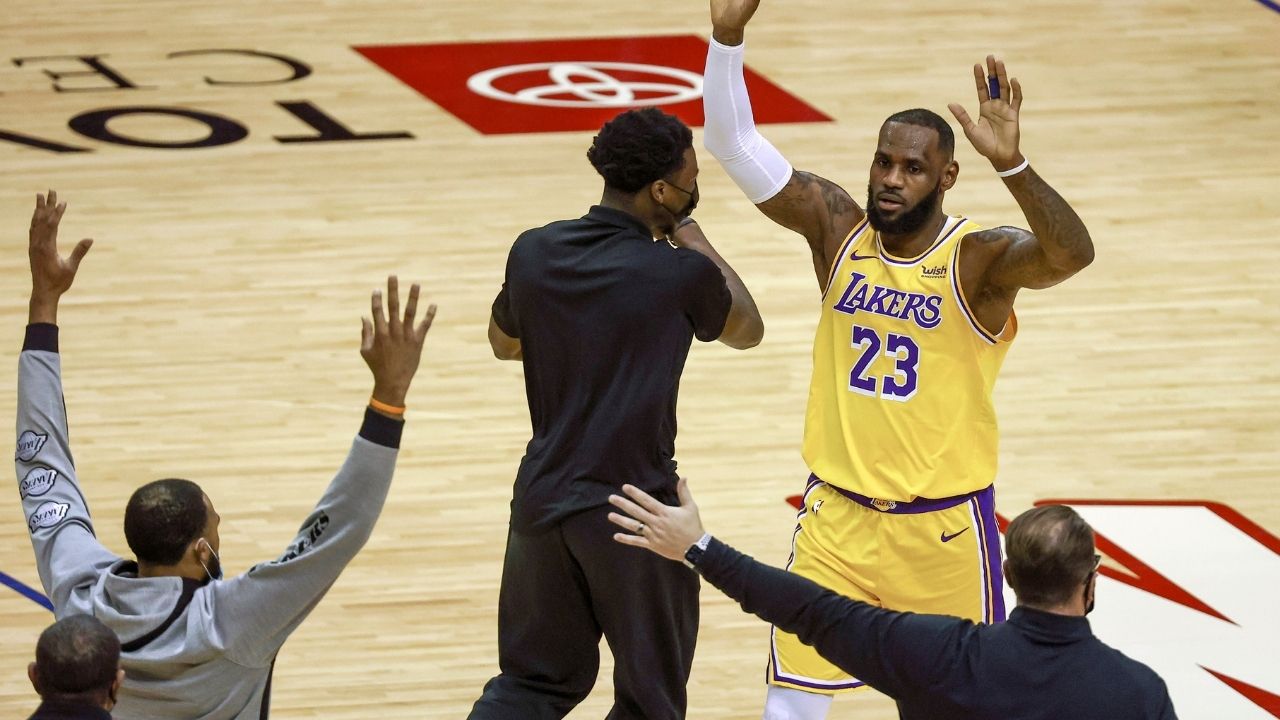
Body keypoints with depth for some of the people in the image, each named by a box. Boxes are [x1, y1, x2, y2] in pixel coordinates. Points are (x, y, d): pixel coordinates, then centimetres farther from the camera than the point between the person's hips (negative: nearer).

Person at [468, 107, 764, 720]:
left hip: (543, 496, 5)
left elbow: (503, 342, 18)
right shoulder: (680, 275, -15)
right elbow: (747, 329, 8)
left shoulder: (534, 253, -3)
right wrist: (692, 237, 15)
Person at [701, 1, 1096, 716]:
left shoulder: (980, 258, -15)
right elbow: (735, 143, -8)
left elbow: (1071, 255, -37)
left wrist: (1012, 163, -52)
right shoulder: (838, 228, -4)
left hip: (944, 526, -3)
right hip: (838, 514, 3)